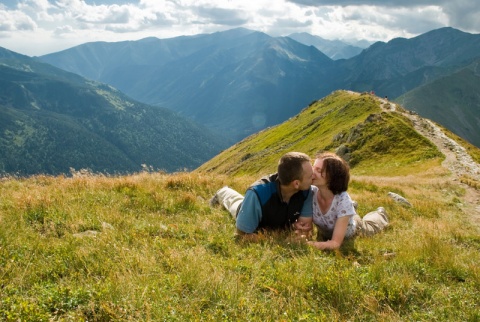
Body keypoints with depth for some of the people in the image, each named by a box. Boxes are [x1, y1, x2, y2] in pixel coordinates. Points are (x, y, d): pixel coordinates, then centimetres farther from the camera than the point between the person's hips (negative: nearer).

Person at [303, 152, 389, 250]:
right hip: (326, 234, 3)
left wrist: (309, 244, -61)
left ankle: (380, 213, 55)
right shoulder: (311, 194, -35)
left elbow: (336, 242, -44)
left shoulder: (343, 199, -42)